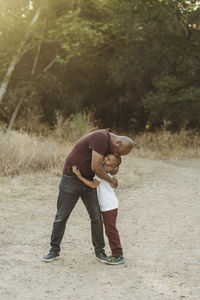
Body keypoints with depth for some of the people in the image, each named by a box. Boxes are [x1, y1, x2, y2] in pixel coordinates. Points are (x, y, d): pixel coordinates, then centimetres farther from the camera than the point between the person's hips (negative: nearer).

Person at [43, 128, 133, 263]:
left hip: (88, 181, 8)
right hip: (71, 180, -7)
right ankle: (54, 250, 16)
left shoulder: (108, 140, 4)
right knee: (61, 216, 4)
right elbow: (95, 167, -28)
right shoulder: (101, 137, -24)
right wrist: (111, 180, -12)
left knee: (96, 217, 4)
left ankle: (99, 250, 15)